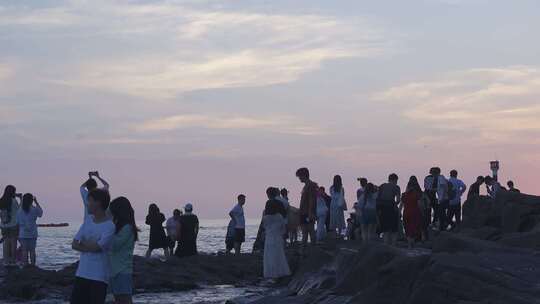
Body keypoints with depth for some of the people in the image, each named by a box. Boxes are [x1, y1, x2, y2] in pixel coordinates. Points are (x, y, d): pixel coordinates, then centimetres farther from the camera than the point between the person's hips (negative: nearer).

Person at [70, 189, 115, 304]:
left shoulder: (110, 226, -11)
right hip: (81, 273, 7)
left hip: (100, 277, -7)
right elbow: (74, 245, 6)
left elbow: (96, 247, -18)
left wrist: (82, 244, 0)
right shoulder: (87, 222, 11)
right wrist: (89, 246, -11)